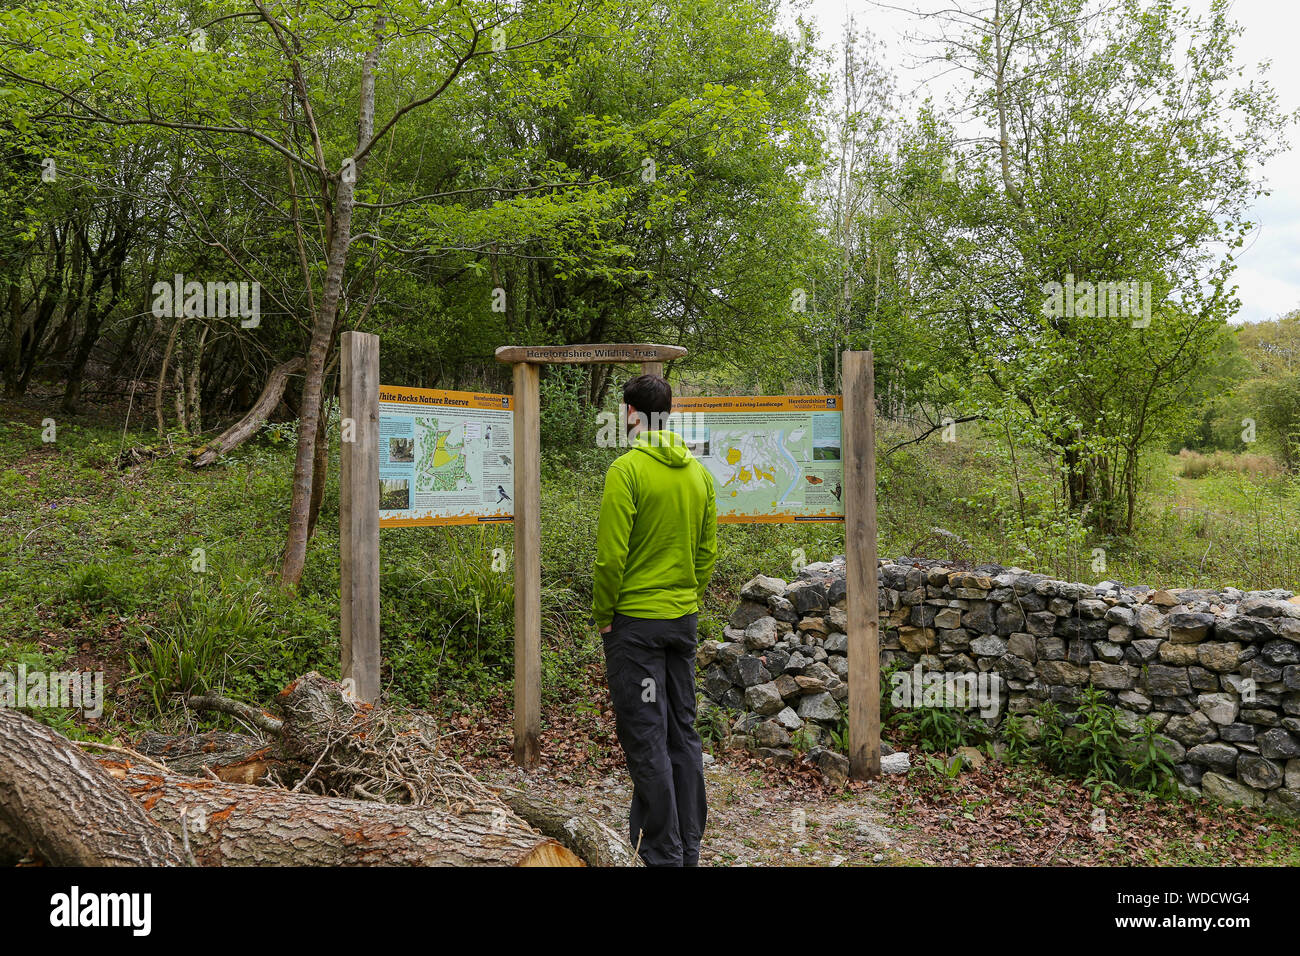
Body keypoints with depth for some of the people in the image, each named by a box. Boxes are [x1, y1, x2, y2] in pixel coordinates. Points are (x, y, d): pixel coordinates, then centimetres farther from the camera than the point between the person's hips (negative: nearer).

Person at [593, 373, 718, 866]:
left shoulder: (627, 469, -14)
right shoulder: (699, 471, 7)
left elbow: (611, 554, -17)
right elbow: (707, 551, 10)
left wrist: (604, 614, -5)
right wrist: (690, 600, 17)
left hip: (635, 620, -7)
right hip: (684, 619, 7)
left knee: (645, 739, 1)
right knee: (682, 731, 14)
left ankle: (664, 852, 8)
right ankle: (689, 846, 24)